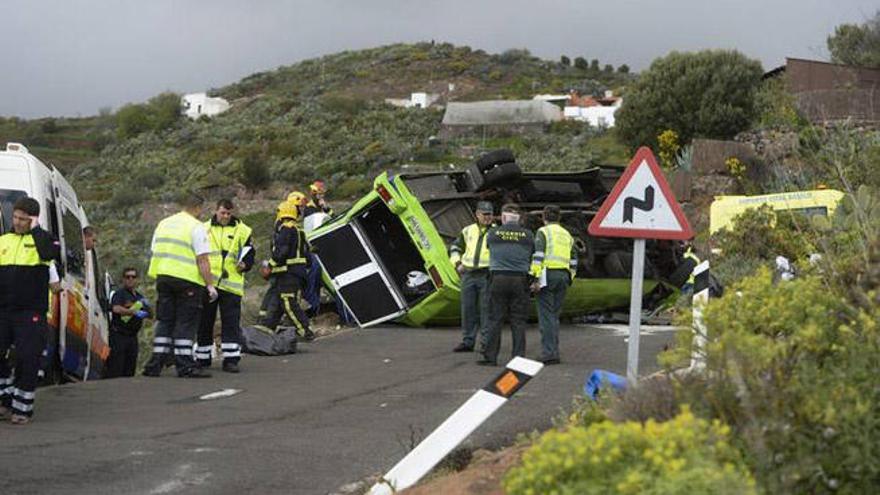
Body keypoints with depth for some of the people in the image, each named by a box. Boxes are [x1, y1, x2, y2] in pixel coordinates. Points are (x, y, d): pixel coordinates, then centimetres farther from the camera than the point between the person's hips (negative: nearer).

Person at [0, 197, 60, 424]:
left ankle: (22, 408, 4)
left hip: (31, 312, -4)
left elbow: (49, 254, -22)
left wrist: (35, 229, -12)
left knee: (27, 359, -4)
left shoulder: (43, 238, 2)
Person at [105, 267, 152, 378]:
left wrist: (147, 306, -1)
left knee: (129, 371, 7)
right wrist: (135, 312, -25)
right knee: (115, 370, -12)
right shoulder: (120, 294, -3)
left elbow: (150, 315, 20)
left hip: (132, 337, 7)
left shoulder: (139, 297, 19)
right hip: (118, 335, -7)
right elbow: (116, 309, -22)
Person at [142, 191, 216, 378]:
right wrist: (210, 285, -11)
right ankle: (185, 365, -4)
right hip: (188, 279, -6)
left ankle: (155, 364, 10)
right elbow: (202, 260, -13)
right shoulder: (196, 227, -7)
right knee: (185, 323, -2)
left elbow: (154, 253, 19)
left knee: (164, 321, 12)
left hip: (163, 277, 6)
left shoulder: (163, 224, 15)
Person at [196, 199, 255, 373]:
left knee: (231, 323, -5)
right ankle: (202, 358, 17)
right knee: (204, 322, 8)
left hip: (231, 284, -1)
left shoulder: (242, 230, 7)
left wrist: (245, 265, -9)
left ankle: (231, 359, -4)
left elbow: (250, 253, 11)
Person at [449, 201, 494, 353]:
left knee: (486, 309, -4)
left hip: (487, 275, -4)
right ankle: (467, 342, 11)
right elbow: (455, 247, 24)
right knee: (468, 309, 5)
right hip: (468, 274, 4)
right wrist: (457, 263, 9)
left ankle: (486, 343, 1)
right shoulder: (468, 231, 12)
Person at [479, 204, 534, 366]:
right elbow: (533, 257, 9)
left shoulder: (492, 233, 1)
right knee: (518, 321, 5)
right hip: (520, 280, 1)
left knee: (495, 319, 4)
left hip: (498, 278, 0)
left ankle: (490, 356, 4)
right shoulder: (528, 235, 2)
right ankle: (519, 357, 4)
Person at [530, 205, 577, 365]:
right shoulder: (567, 235, 19)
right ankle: (554, 352, 9)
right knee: (554, 316, 12)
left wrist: (536, 278, -15)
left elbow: (538, 256, -13)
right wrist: (569, 279, 20)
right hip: (563, 276, 6)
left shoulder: (543, 232, -1)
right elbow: (573, 261, 16)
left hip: (547, 275, -6)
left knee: (546, 315, -7)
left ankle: (549, 353, -13)